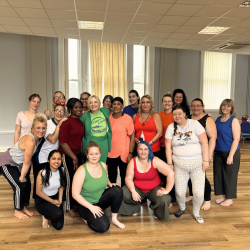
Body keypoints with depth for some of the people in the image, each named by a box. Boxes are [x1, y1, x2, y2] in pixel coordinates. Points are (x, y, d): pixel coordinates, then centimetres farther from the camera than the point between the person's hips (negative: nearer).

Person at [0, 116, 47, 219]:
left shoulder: (37, 139, -9)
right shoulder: (30, 141, -34)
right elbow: (26, 163, -24)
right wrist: (22, 177, -13)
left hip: (17, 164, 8)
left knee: (26, 185, 5)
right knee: (20, 186, -7)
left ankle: (23, 207, 25)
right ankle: (17, 211, 13)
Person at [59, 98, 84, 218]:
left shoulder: (80, 121, 9)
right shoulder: (66, 122, -15)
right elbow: (63, 143, -17)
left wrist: (80, 155, 13)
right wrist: (74, 158, -14)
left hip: (77, 154, 7)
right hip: (67, 156, -7)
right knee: (69, 180, 1)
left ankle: (74, 204, 29)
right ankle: (68, 209, 14)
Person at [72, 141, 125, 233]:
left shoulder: (103, 165, -5)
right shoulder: (81, 171, -22)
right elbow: (75, 194, -20)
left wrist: (110, 184, -6)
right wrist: (91, 207, -23)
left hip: (101, 199, 5)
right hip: (86, 204, -5)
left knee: (117, 190, -23)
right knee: (103, 227, -24)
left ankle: (114, 219, -4)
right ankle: (87, 217, 7)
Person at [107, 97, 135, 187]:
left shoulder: (127, 118, -6)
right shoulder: (108, 118, 5)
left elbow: (132, 137, -7)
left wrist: (130, 153, -12)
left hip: (124, 154, -3)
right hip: (110, 154, 3)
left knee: (124, 178, 8)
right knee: (111, 178, 13)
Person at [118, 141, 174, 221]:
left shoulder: (155, 161, -17)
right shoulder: (133, 162, -8)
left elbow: (171, 173, -21)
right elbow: (128, 178, -7)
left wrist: (167, 190, -21)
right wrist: (133, 191, -23)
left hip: (154, 189, -2)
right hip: (138, 189, 2)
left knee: (164, 200, -30)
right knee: (123, 194, -24)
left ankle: (157, 212, 10)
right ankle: (135, 208, 11)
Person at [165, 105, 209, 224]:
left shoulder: (194, 124, -3)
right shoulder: (171, 127, 4)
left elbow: (204, 143, -5)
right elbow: (168, 147, 4)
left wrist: (205, 160, -9)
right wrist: (170, 164, 1)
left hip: (197, 162, -1)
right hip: (179, 163, 1)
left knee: (199, 193, -3)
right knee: (179, 191, 0)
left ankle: (196, 213, 27)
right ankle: (182, 208, 33)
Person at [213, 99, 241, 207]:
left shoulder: (234, 120, -11)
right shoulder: (217, 120, 8)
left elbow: (236, 139, -16)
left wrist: (231, 155, -19)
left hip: (230, 152, -6)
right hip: (218, 152, 6)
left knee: (229, 175, 5)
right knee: (218, 174, 12)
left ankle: (229, 198, 21)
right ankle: (223, 196, 29)